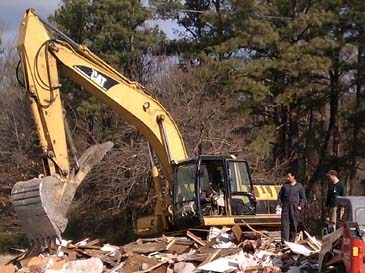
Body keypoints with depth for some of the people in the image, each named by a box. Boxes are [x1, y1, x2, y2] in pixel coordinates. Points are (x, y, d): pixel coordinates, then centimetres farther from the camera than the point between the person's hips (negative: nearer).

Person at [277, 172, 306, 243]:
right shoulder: (285, 185, 12)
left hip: (295, 208, -1)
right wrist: (280, 204, 5)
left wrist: (301, 206, -4)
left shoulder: (299, 186, 7)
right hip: (285, 207, 1)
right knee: (285, 224, -7)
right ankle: (284, 240, -10)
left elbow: (303, 198, 8)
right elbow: (280, 195, 18)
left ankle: (292, 241, 10)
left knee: (294, 225, 3)